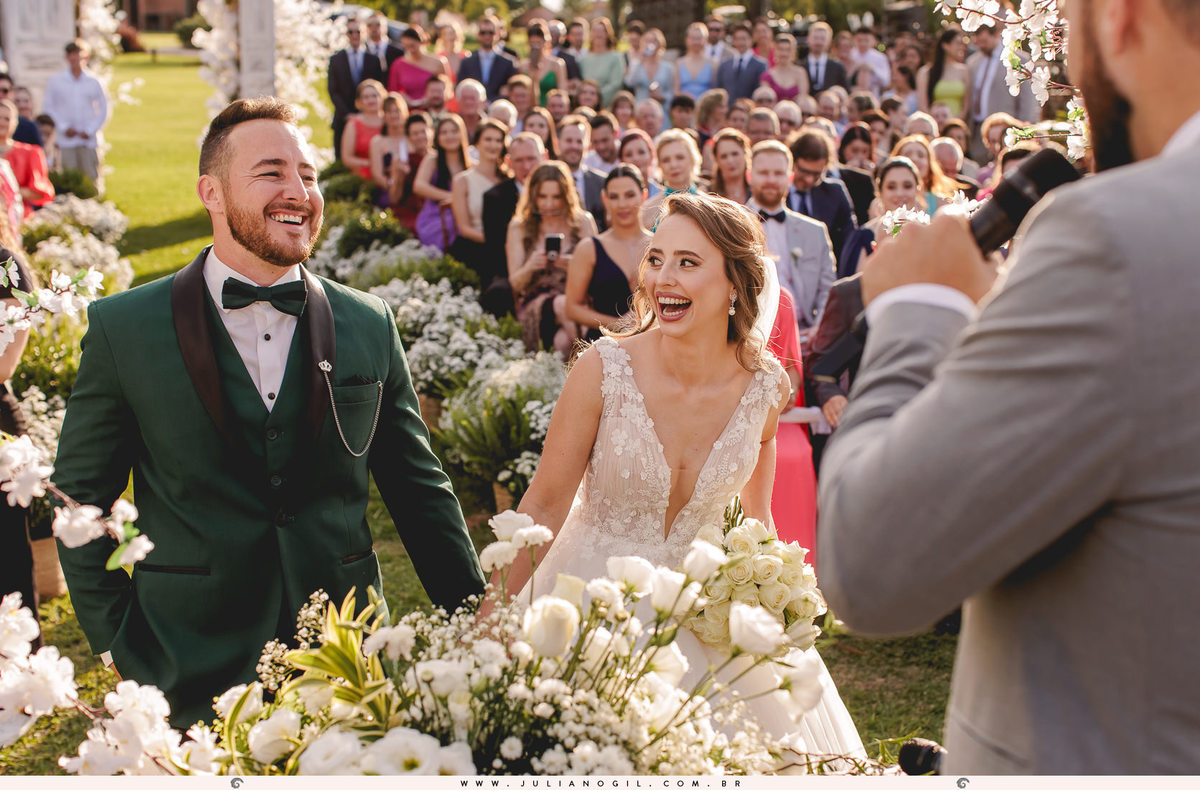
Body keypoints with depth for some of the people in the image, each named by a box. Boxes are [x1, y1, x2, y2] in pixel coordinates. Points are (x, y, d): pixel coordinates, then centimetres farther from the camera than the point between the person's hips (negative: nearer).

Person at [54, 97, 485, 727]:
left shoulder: (368, 325, 4)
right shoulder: (124, 329, -3)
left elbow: (420, 489, 9)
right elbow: (79, 502, 1)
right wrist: (125, 654, -5)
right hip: (195, 682, -2)